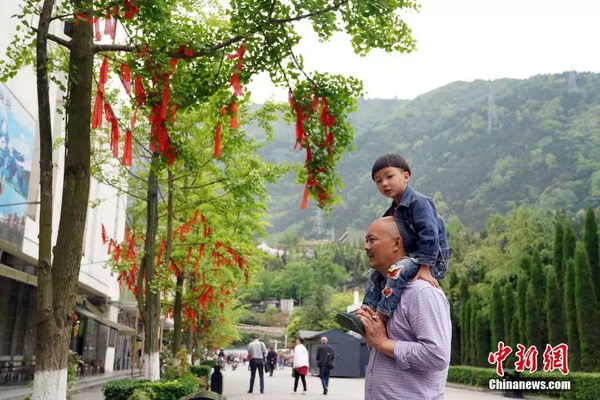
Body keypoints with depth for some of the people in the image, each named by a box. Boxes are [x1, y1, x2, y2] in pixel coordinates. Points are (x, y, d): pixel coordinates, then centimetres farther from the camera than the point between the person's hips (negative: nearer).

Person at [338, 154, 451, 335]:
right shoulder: (393, 211, 13)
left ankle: (377, 320, -34)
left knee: (398, 271, -33)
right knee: (375, 274, 10)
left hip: (433, 260, -10)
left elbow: (429, 235, -24)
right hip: (412, 257, 10)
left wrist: (424, 268, -28)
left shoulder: (418, 202, -16)